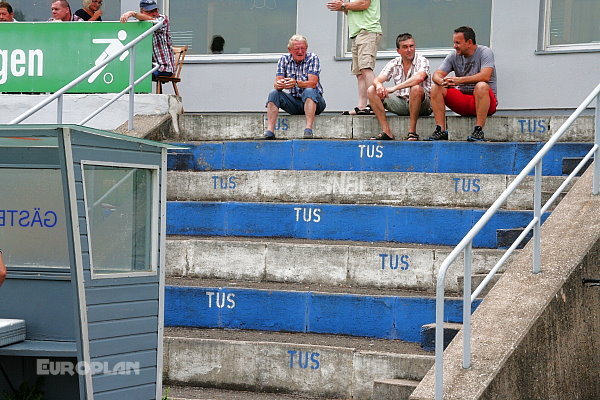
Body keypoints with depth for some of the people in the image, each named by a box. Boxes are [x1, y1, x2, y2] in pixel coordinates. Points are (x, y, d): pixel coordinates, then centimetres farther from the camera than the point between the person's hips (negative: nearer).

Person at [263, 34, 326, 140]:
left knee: (309, 91, -34)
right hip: (293, 102, 4)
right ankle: (269, 131, -30)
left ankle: (309, 129, -46)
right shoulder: (284, 59, 3)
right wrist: (279, 85, -34)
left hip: (313, 101, -3)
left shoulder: (312, 58, -7)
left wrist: (296, 83, -40)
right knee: (274, 93, -18)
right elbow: (278, 82, -7)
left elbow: (313, 83, -20)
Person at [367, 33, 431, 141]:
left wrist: (395, 88, -36)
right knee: (371, 90, -9)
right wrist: (379, 85, -29)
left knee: (416, 88, -38)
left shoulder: (422, 61, -7)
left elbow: (419, 77, -29)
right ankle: (386, 132, -17)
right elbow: (377, 79, -2)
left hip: (422, 104, -5)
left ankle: (412, 131, -28)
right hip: (401, 103, 5)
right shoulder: (394, 64, 8)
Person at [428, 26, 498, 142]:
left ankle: (479, 130, -34)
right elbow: (436, 75, -3)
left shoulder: (485, 52, -8)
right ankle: (441, 130, -20)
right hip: (462, 102, 5)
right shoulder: (453, 56, 6)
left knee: (481, 86, -37)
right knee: (436, 88, -14)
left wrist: (460, 80, -35)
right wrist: (441, 81, -29)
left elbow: (485, 76, -26)